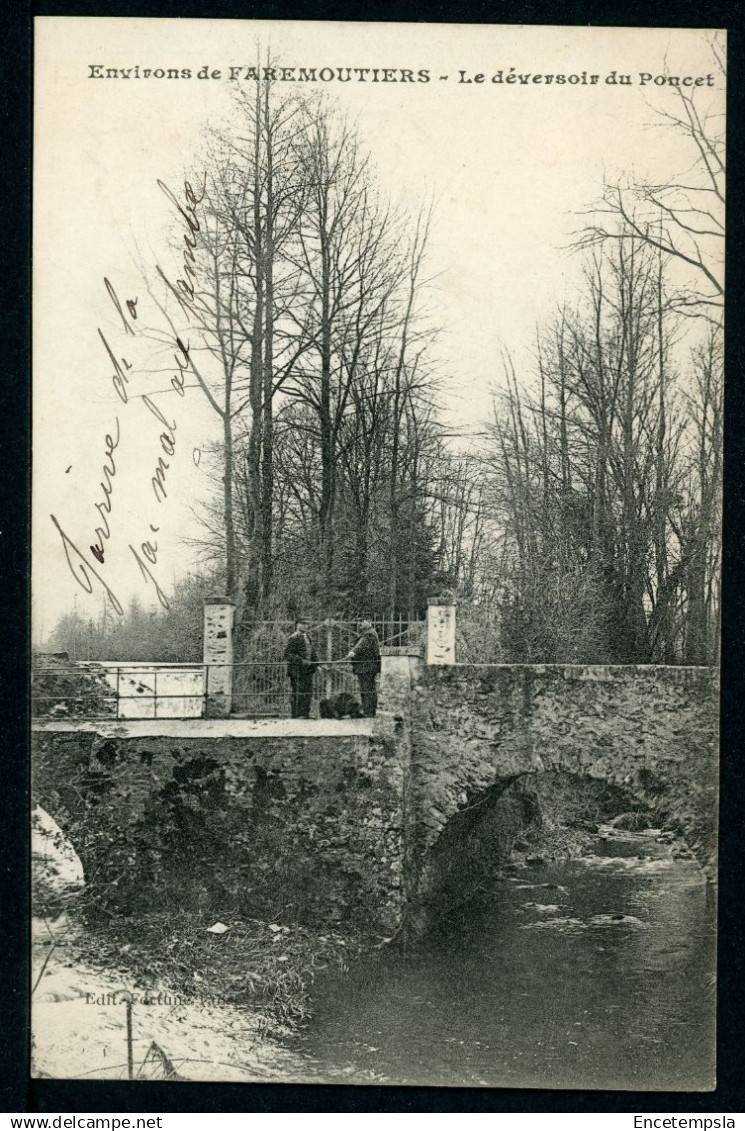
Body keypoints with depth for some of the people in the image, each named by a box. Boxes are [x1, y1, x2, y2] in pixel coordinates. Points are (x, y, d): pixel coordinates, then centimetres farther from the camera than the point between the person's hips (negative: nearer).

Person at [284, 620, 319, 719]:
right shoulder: (294, 638, -10)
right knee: (298, 692, -6)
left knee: (308, 692, 9)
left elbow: (313, 652, 26)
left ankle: (305, 713, 15)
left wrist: (315, 663, 9)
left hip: (308, 669, 8)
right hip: (297, 670, -8)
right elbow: (288, 654, -16)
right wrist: (301, 661, -21)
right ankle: (296, 714, -3)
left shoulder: (307, 638, 17)